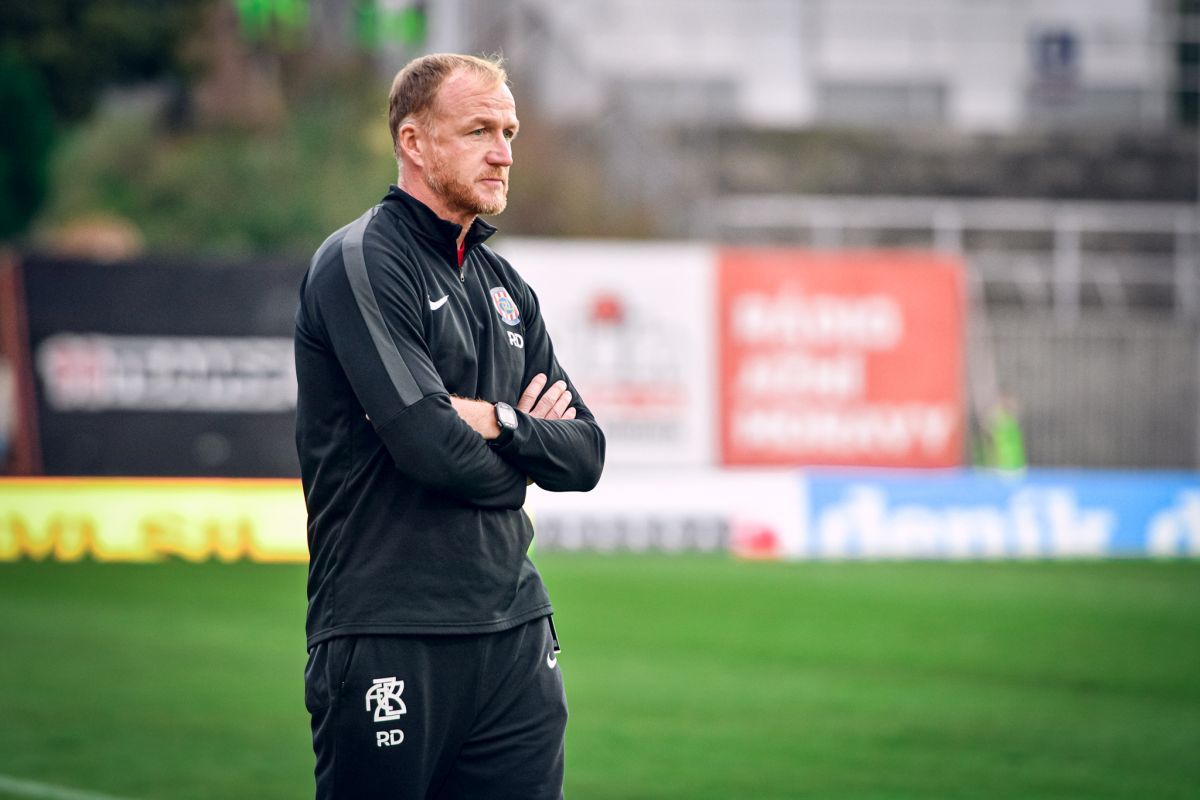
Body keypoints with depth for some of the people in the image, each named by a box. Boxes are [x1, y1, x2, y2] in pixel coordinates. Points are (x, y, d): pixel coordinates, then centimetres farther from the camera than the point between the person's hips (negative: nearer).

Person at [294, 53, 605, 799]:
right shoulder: (362, 262, -8)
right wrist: (528, 445, 1)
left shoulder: (505, 285, 16)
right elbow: (431, 445, -18)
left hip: (515, 642, 7)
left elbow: (586, 454, 11)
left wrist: (498, 421, -8)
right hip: (390, 645, -7)